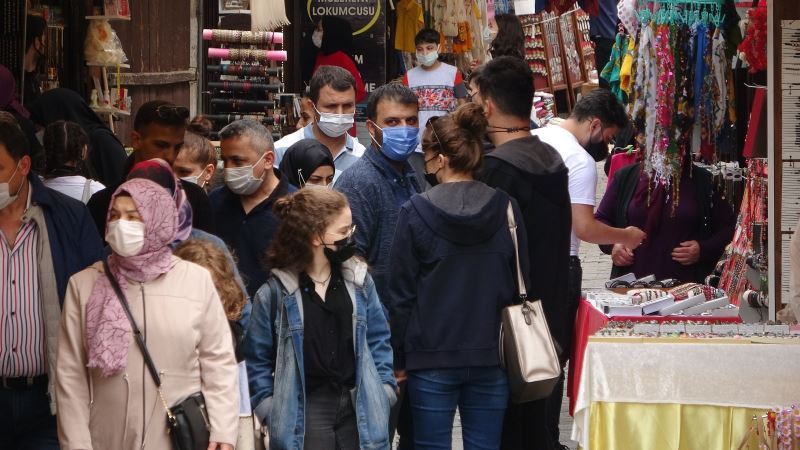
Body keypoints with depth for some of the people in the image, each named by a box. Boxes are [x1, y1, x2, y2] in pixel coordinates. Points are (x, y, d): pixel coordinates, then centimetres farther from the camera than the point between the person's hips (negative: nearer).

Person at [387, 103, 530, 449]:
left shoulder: (415, 212, -8)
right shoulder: (506, 209, -1)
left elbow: (401, 294, -4)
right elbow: (519, 286, 6)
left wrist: (398, 358, 5)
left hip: (432, 357, -2)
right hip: (490, 355, 3)